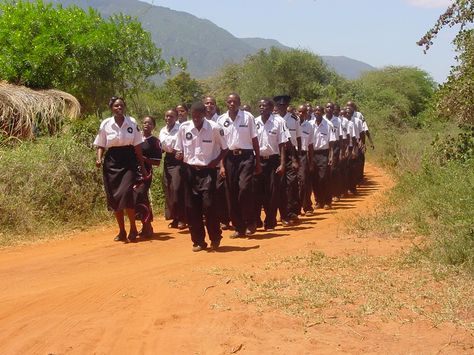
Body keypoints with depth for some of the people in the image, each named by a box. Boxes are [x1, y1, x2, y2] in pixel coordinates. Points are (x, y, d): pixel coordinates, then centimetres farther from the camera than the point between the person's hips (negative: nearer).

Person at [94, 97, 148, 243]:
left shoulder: (132, 122, 0)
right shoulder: (105, 124, 0)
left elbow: (137, 146, 3)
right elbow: (101, 145, 9)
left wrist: (142, 166, 4)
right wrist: (99, 159, -10)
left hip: (128, 161, -2)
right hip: (112, 162, 2)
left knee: (126, 193, -17)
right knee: (114, 197, 3)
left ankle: (133, 228, 0)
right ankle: (121, 231, 17)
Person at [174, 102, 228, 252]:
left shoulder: (214, 128, -8)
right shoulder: (184, 128, -2)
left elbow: (224, 148, 3)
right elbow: (178, 149, 9)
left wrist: (216, 161, -12)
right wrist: (179, 155, -13)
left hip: (208, 170, -3)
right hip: (190, 170, 3)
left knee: (208, 205, -11)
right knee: (192, 207, 3)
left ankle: (215, 238, 10)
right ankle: (198, 241, 15)